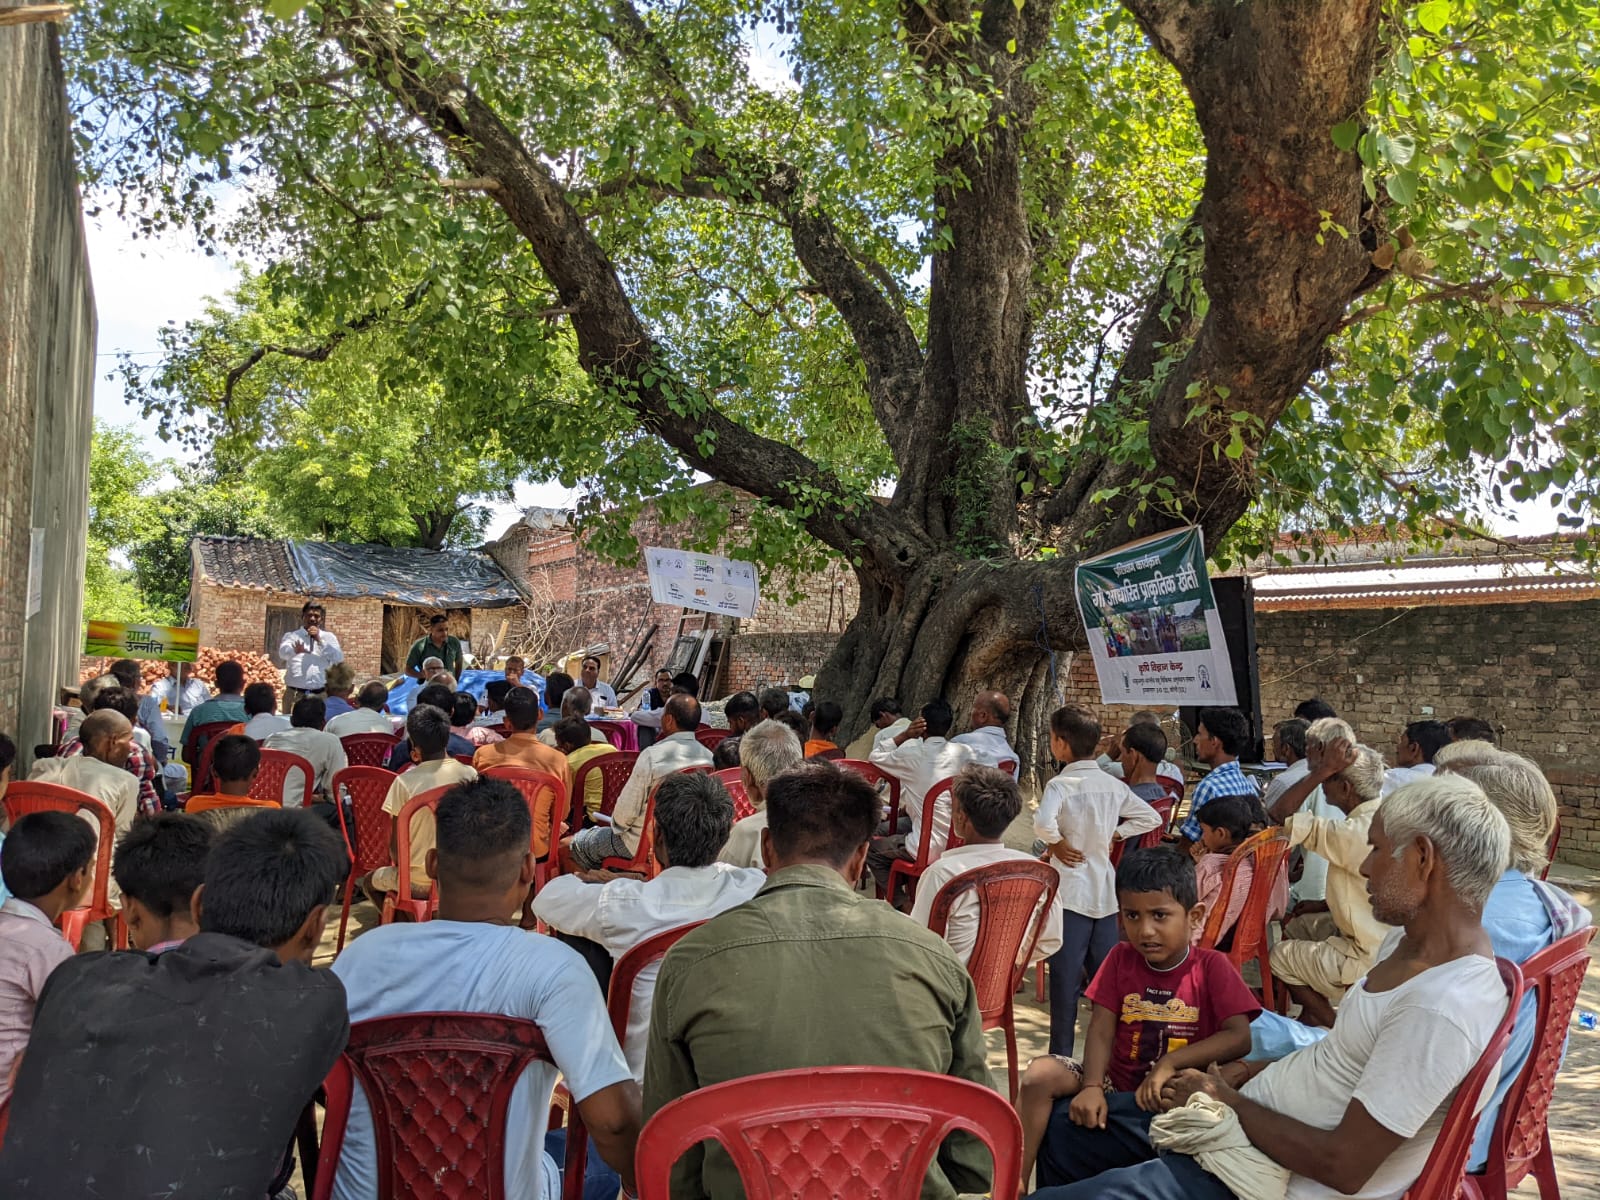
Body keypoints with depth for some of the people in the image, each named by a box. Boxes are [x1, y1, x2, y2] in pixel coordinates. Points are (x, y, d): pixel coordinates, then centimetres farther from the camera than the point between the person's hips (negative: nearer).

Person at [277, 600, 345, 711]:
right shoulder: (292, 635, 9)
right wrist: (295, 650, -36)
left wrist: (319, 640, -10)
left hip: (320, 695, 1)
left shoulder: (329, 637, 13)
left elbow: (339, 659, -2)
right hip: (295, 693, -1)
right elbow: (283, 652, -12)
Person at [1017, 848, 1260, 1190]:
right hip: (1116, 1087, 2)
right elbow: (1101, 1031, -6)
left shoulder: (1212, 967, -8)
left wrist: (1170, 1063, -26)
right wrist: (1092, 1087, -24)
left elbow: (1239, 1037, -18)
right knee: (1041, 1074, -22)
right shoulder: (1121, 958, 0)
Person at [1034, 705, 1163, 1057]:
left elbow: (1043, 823, -30)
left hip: (1070, 892, -5)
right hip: (1106, 891, 5)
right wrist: (1114, 834, 12)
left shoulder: (1060, 785, -13)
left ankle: (1062, 1052, 5)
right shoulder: (1115, 785, 5)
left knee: (1066, 975, 0)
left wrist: (1057, 844, -12)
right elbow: (1151, 818, 11)